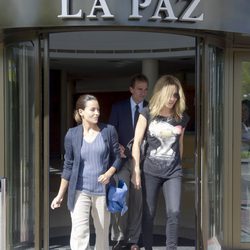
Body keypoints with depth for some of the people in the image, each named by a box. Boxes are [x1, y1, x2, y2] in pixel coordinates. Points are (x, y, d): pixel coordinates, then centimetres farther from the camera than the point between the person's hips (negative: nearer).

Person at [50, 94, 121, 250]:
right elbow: (68, 166, 4)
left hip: (102, 190, 1)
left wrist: (109, 174, -15)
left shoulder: (109, 130, -1)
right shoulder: (72, 135, -2)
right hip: (80, 191, -1)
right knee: (79, 232, -10)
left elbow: (117, 158, 5)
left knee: (103, 233, 12)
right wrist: (60, 194, 5)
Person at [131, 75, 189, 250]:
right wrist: (136, 171, -10)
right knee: (149, 213, 6)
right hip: (150, 171, -1)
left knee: (174, 212, -7)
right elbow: (136, 143, -6)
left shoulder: (182, 117, 2)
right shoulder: (147, 114, -5)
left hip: (173, 172, 2)